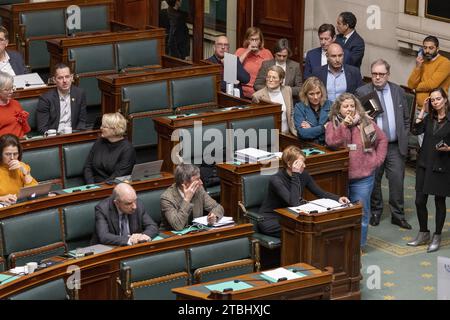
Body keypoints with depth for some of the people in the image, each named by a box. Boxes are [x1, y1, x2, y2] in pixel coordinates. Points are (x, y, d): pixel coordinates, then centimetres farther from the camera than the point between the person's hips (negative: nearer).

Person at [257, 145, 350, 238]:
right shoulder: (276, 180, -24)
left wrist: (338, 198, -14)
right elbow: (294, 203, -33)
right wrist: (295, 175, -34)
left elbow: (320, 193, 4)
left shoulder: (303, 175, -3)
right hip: (270, 220, -7)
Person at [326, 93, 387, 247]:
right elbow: (331, 142, -16)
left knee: (361, 211, 5)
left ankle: (358, 244, 15)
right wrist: (344, 125, -22)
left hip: (363, 176, 0)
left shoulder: (366, 123, 3)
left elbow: (382, 140, 11)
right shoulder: (332, 124, 2)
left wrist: (377, 159, 2)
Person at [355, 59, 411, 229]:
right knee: (373, 181, 8)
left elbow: (406, 119, 12)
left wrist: (404, 138, 7)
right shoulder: (362, 92, -1)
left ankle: (398, 215, 11)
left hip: (395, 146, 1)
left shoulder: (399, 92, 7)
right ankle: (375, 212, 26)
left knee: (397, 181, 0)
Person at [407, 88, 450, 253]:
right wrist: (423, 110, -5)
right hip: (424, 164, 4)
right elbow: (416, 130, -7)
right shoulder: (429, 118, 9)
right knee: (420, 201, 4)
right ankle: (423, 233, 21)